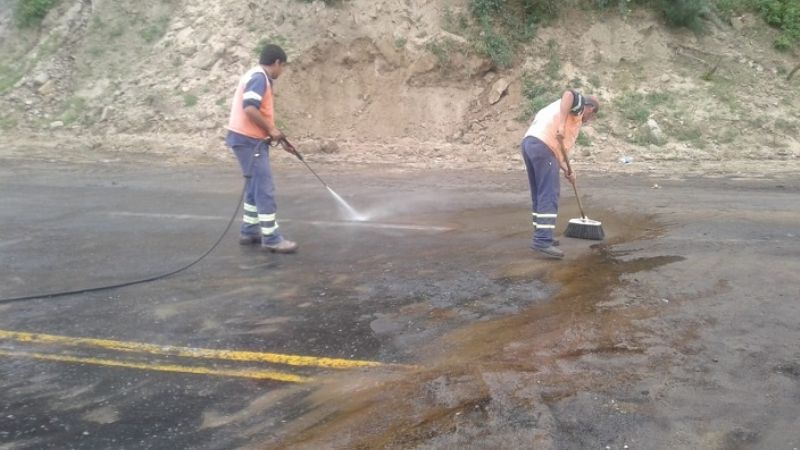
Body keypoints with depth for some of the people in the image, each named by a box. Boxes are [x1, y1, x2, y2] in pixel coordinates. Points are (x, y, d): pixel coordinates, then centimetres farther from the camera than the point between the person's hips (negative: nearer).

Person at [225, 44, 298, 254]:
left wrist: (279, 137, 22)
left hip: (252, 139, 11)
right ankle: (271, 238, -4)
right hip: (248, 140, -11)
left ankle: (249, 231, 25)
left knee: (256, 187, 17)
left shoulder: (257, 77, 19)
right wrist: (271, 129, -17)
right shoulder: (259, 78, -14)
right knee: (265, 188, -8)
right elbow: (249, 109, -27)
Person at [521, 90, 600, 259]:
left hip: (529, 143, 9)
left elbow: (557, 148, 31)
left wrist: (566, 170, 27)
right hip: (541, 145, -9)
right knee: (549, 195, -10)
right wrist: (562, 125, -22)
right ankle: (543, 241, -14)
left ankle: (541, 236, 22)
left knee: (540, 195, 16)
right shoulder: (579, 103, 11)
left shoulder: (574, 118, 35)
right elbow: (568, 94, -15)